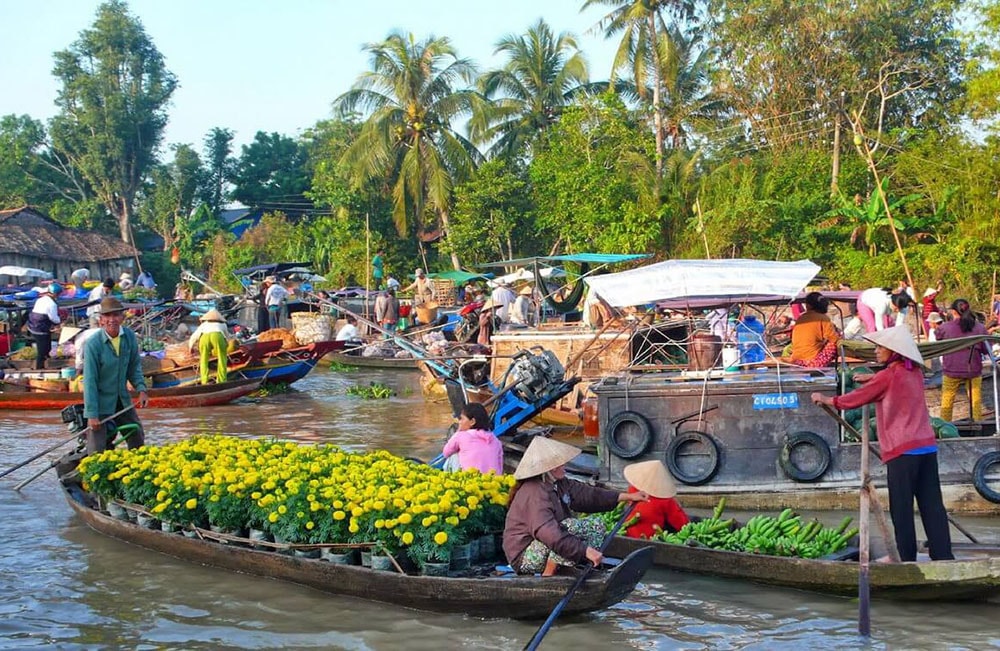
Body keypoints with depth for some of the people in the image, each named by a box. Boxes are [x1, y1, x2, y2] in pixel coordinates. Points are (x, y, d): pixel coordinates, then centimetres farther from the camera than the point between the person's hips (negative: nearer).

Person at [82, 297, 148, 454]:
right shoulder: (93, 344, -21)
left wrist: (141, 389, -6)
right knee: (97, 451, -4)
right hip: (100, 401, -5)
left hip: (122, 400, 6)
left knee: (137, 438, 18)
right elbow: (89, 380, -19)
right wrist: (92, 414, -20)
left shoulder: (130, 337, -5)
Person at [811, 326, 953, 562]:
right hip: (927, 446, 7)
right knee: (931, 503, 6)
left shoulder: (887, 376, -8)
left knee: (901, 507, 0)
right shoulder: (915, 373, 11)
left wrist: (827, 400, 14)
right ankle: (943, 554, 5)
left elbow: (855, 399, 0)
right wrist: (872, 380, 30)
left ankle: (906, 556, 3)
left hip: (903, 451, -7)